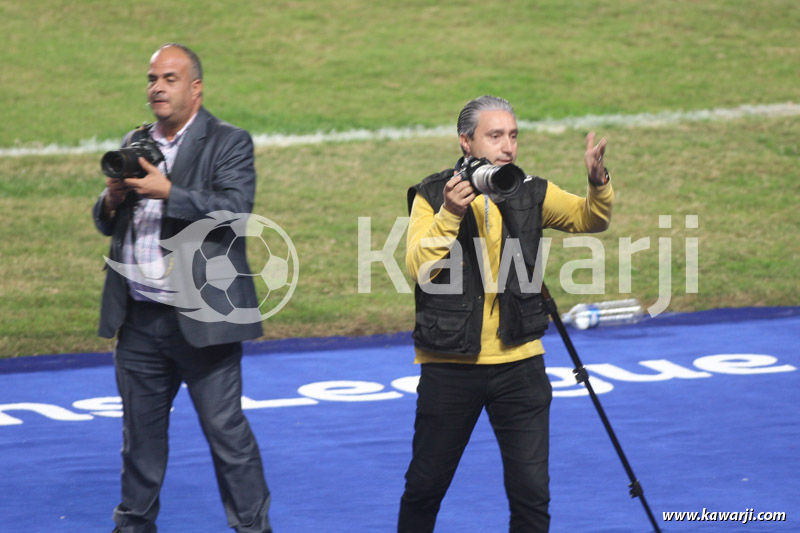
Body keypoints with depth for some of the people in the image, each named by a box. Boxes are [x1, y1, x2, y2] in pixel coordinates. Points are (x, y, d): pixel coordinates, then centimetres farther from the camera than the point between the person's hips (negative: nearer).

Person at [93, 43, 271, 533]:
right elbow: (106, 224, 17)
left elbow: (235, 212, -18)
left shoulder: (229, 144, -3)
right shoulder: (135, 143, 14)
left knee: (227, 429, -3)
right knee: (140, 431, 14)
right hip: (140, 320, 5)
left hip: (201, 320, -5)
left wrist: (167, 192, -24)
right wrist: (112, 199, -6)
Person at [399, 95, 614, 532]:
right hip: (450, 365, -2)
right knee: (425, 487, 9)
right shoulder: (432, 196, -5)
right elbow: (418, 268, -17)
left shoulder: (530, 193, 3)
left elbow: (589, 220, -10)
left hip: (519, 362, 2)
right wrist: (449, 215, -29)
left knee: (531, 492, -1)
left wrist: (598, 184, -29)